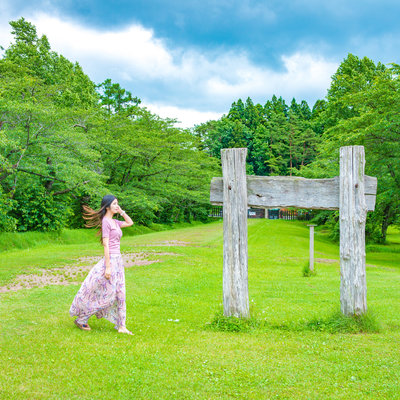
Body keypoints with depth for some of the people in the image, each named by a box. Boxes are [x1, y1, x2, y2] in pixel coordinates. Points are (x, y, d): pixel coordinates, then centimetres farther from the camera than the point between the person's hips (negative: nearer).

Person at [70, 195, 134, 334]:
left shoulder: (114, 222, 12)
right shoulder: (106, 221, -13)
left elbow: (130, 223, 28)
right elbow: (106, 244, -17)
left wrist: (121, 211, 12)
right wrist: (108, 267, -20)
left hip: (117, 260, 9)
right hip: (110, 260, -9)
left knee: (119, 294, 8)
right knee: (106, 293, -3)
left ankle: (121, 326, 12)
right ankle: (80, 319, 12)